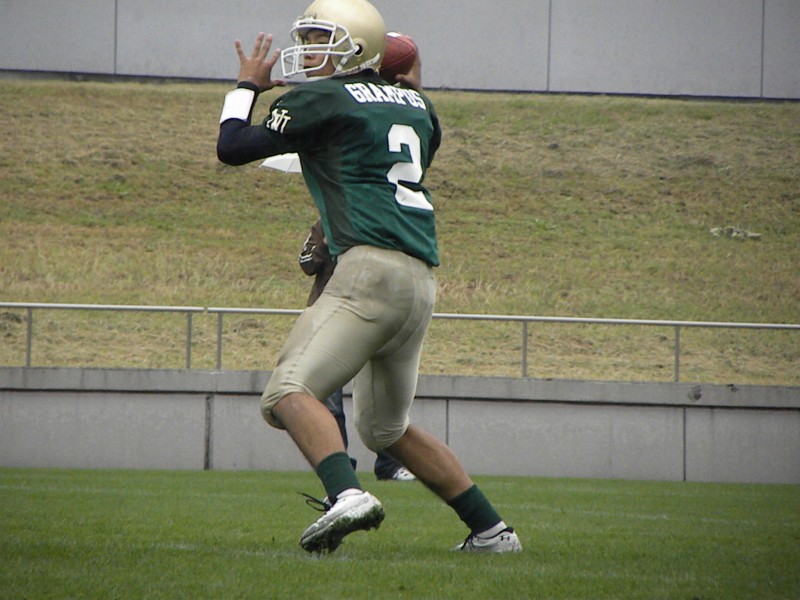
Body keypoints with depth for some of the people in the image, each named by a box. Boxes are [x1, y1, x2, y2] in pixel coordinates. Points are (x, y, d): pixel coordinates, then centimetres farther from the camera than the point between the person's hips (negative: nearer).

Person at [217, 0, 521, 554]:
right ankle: (491, 529, 22)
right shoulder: (416, 105, 21)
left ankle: (347, 495, -41)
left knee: (289, 393, -18)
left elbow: (232, 148, 4)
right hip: (421, 283, 8)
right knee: (387, 428, 22)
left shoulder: (322, 101, 0)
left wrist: (248, 86, 20)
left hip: (372, 266, -8)